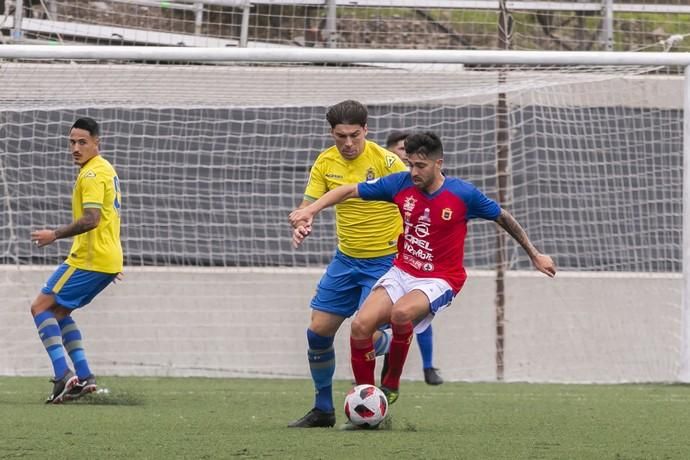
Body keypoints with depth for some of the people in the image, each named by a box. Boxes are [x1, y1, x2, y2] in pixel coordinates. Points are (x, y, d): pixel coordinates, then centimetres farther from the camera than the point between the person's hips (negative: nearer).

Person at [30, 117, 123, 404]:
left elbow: (91, 219, -25)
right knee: (59, 312, 17)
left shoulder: (92, 174, -14)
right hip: (108, 260, 10)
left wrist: (55, 235, -18)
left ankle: (63, 375, -20)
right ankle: (84, 377, 9)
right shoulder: (106, 170, 18)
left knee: (41, 307, -7)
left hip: (89, 260, -10)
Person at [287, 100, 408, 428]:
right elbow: (309, 203, 0)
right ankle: (323, 410, 15)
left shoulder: (385, 161, -16)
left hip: (384, 259, -5)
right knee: (318, 329, 1)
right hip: (346, 258, 5)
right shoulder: (325, 162, -1)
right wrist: (300, 223, -23)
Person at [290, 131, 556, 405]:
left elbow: (503, 218, 3)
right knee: (360, 325, -18)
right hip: (402, 272, 4)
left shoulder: (464, 194, -12)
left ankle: (391, 385, -14)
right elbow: (350, 191, 0)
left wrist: (535, 255, 12)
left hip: (440, 280, -4)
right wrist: (311, 210, -14)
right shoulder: (401, 184, -5)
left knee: (401, 313, -35)